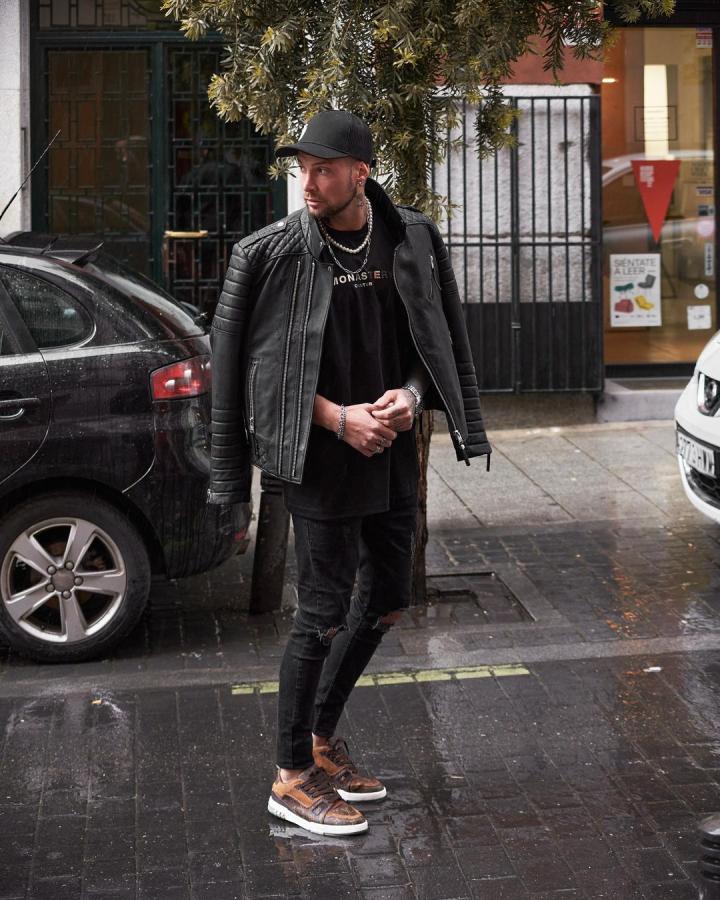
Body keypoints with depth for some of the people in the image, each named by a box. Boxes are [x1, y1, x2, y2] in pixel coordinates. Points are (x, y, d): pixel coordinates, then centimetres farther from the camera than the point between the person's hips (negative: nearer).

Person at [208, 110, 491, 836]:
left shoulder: (410, 241, 0)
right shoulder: (273, 253, -11)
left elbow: (435, 339, 10)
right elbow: (259, 366, -9)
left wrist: (410, 396, -10)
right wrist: (339, 419, -17)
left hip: (391, 449, 6)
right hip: (319, 457, -6)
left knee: (385, 602, 14)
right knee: (324, 612, -4)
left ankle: (322, 739, 33)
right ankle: (293, 778, 11)